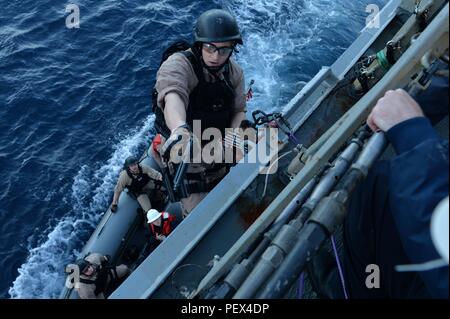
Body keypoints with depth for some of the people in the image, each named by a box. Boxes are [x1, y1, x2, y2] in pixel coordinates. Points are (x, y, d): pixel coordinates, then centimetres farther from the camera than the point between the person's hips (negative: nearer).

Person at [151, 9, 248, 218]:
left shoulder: (234, 72, -7)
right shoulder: (178, 64, -28)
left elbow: (239, 110, 0)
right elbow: (173, 96, -50)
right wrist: (180, 129, -72)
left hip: (218, 151, 6)